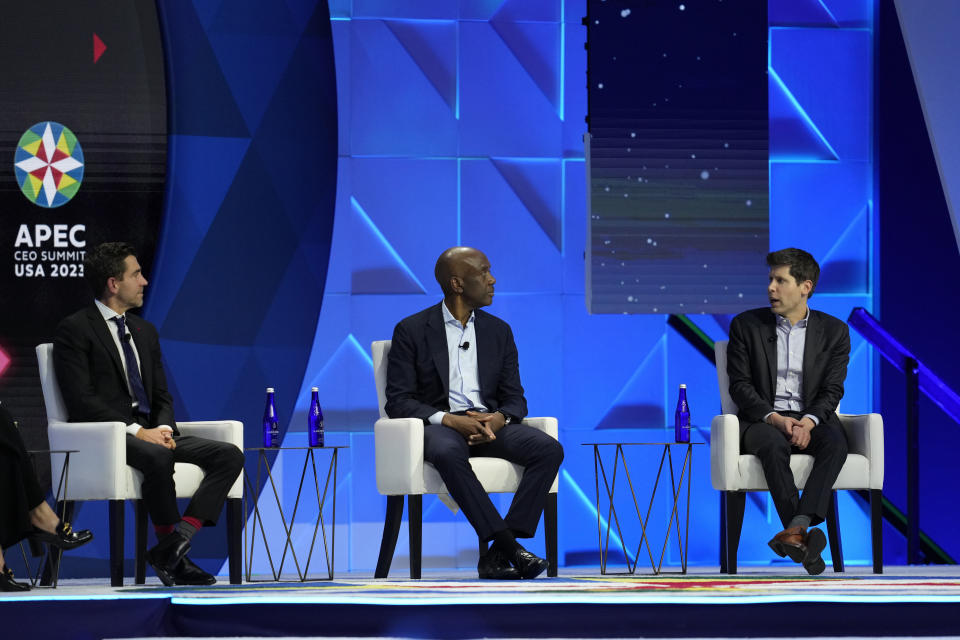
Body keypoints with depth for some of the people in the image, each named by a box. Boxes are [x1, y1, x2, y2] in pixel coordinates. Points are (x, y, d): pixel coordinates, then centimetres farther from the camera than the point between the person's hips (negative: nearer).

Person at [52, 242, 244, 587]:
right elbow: (81, 400, -13)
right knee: (158, 457, -39)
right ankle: (172, 554, -23)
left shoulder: (145, 331, 20)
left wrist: (164, 428, -5)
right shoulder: (75, 330, -3)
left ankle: (178, 537, -26)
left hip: (150, 432, 7)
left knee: (229, 455, -14)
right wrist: (137, 431, -21)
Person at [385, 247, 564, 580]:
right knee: (447, 453, -41)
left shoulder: (499, 331, 15)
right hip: (439, 425, -4)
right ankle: (509, 546, -39)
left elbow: (515, 399, 12)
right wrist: (449, 420, -21)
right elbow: (398, 401, -4)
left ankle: (496, 555, -30)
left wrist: (499, 418, -14)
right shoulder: (411, 330, 2)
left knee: (549, 449, -26)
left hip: (488, 424, 4)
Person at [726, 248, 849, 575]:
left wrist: (809, 421, -19)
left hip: (812, 419, 1)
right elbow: (740, 385, -1)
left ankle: (794, 531, -49)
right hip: (763, 419, -1)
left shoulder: (834, 331, 8)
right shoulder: (746, 325, 5)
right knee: (774, 444, -37)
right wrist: (774, 418, -17)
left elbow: (832, 390, 2)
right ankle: (802, 534, -42)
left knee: (835, 443, -33)